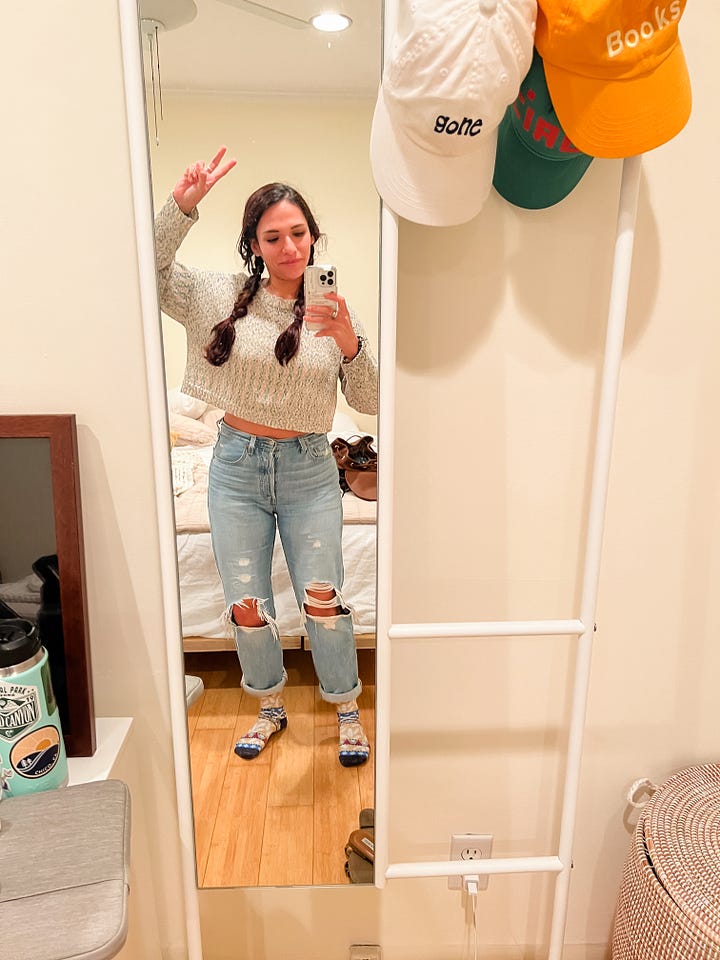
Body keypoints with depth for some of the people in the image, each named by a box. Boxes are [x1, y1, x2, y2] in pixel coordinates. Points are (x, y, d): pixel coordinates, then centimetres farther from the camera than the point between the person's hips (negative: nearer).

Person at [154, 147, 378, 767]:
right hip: (237, 465, 1)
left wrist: (351, 346, -23)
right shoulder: (223, 297, -1)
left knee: (322, 602, 3)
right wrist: (181, 207, -18)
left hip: (308, 468, -1)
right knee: (246, 607, 9)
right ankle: (270, 708, 34)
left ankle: (348, 711, 27)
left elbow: (369, 402, -4)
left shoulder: (334, 313, -1)